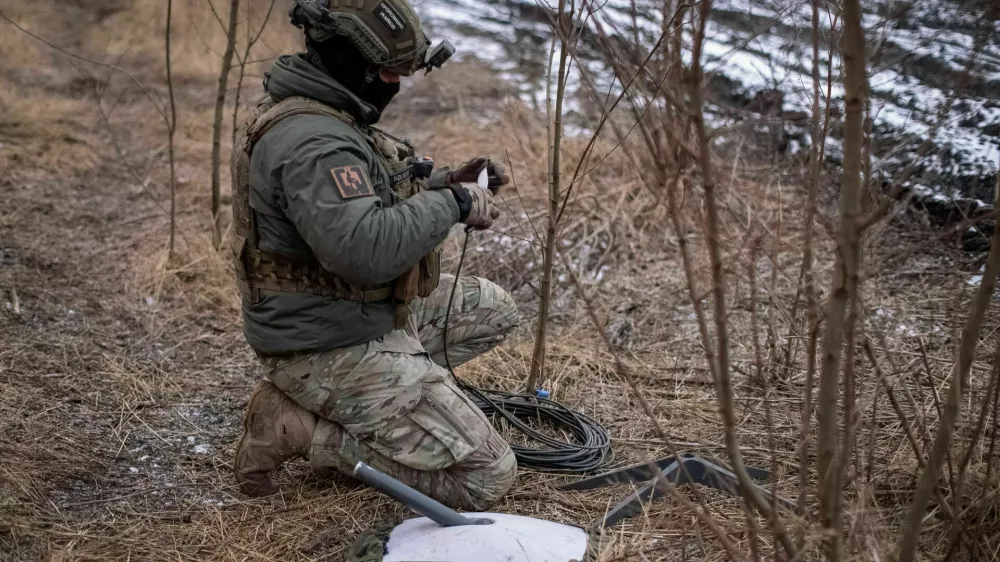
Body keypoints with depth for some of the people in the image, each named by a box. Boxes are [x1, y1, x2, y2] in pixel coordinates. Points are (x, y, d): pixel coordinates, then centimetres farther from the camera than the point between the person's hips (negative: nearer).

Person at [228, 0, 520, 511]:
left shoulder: (321, 118, 8)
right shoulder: (312, 141, -25)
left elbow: (365, 204, 22)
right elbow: (366, 249, -38)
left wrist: (443, 183, 7)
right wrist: (453, 204, -23)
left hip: (362, 315, 10)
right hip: (333, 350, -10)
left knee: (493, 309, 22)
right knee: (487, 476, -10)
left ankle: (353, 406, 12)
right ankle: (297, 428, -5)